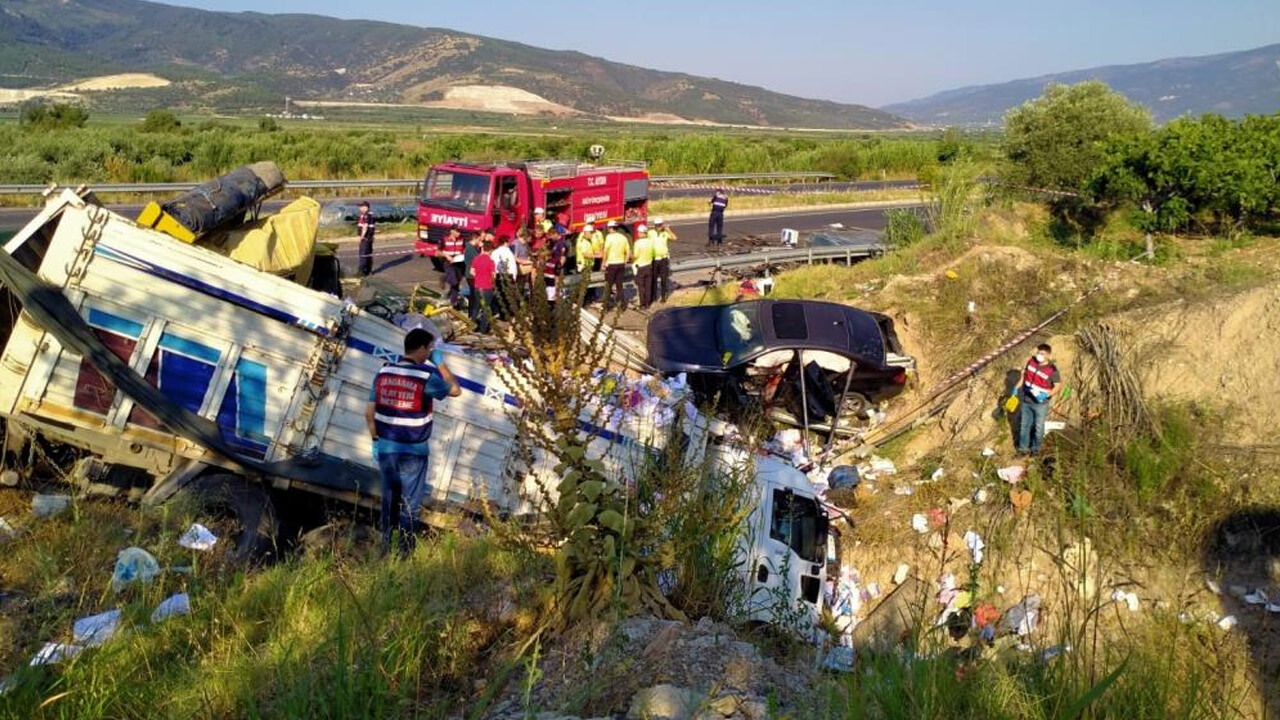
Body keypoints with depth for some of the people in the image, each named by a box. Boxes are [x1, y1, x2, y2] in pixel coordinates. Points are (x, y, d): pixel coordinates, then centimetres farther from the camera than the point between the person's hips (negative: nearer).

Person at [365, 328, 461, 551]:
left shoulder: (384, 372, 0)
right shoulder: (426, 377, -16)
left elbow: (369, 413, 3)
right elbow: (455, 390, 1)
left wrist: (375, 439, 14)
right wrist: (440, 362, 5)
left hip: (385, 448, 5)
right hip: (413, 451, -5)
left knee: (388, 498, 20)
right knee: (410, 503, 9)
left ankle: (385, 545, 30)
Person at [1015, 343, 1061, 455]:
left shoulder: (1052, 370, -21)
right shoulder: (1031, 361, -7)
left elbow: (1058, 385, -15)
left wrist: (1047, 395, -29)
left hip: (1041, 403, -4)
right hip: (1026, 401, 4)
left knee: (1038, 426, 14)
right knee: (1024, 424, 16)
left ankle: (1036, 448, 33)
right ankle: (1023, 447, 31)